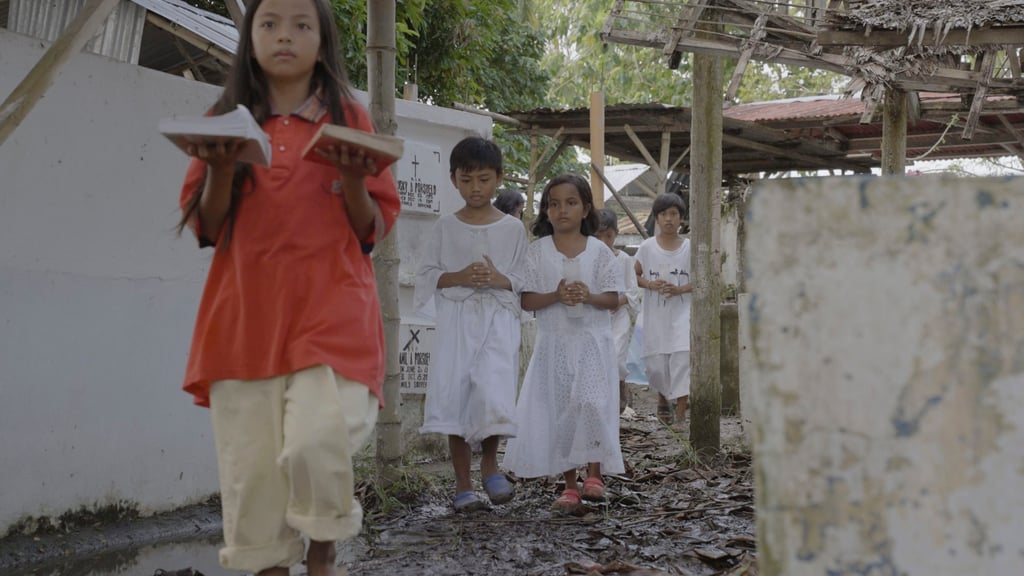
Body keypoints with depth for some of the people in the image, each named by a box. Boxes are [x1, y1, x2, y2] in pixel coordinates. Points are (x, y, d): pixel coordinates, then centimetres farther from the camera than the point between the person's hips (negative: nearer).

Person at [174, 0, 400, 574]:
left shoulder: (349, 119, 7)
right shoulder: (227, 122, 12)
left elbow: (374, 230, 7)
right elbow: (205, 229, 8)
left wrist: (353, 181, -12)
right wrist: (221, 171, -9)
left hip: (330, 312, -2)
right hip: (246, 317, 2)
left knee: (316, 445, -21)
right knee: (252, 467, -2)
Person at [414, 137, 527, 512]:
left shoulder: (513, 229, 8)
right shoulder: (444, 228, 9)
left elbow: (526, 281, 8)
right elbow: (426, 274, 6)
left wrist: (500, 280, -12)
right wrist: (459, 277, -11)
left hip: (498, 317, -1)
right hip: (456, 317, 1)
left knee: (493, 390, -19)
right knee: (455, 394, -6)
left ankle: (489, 463, 7)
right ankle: (462, 485, 4)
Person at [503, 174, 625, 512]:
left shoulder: (599, 251, 2)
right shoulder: (537, 252, 3)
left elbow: (613, 299, 1)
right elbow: (526, 300, -2)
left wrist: (588, 296, -19)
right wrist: (556, 296, -19)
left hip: (592, 341, -1)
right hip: (554, 343, 1)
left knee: (592, 404, -17)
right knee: (559, 410, 2)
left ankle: (594, 473, -2)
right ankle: (569, 485, 11)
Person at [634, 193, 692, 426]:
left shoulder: (689, 247, 0)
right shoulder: (647, 247, 1)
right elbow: (634, 275, 7)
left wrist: (680, 289, -13)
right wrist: (650, 284, -12)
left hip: (682, 312, -1)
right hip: (656, 314, 1)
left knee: (682, 357, -15)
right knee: (656, 363, 4)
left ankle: (680, 413, -11)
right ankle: (663, 398, 35)